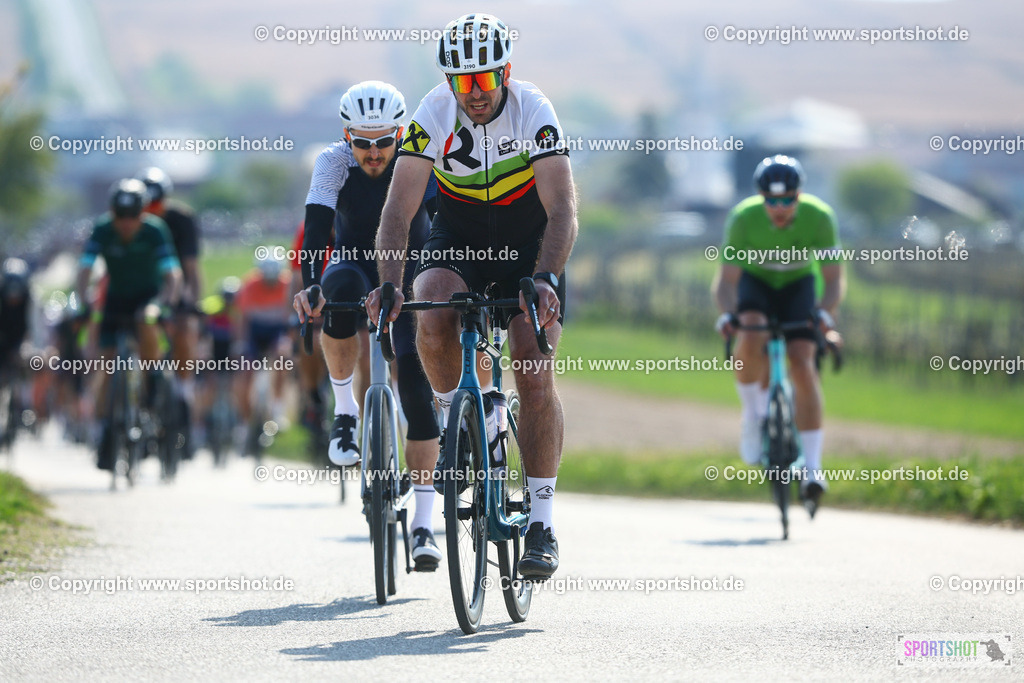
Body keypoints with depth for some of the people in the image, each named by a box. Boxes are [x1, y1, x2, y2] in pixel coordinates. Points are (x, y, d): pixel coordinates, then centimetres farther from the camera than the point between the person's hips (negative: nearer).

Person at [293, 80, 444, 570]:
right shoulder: (334, 163, -19)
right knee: (341, 291, -38)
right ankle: (344, 409, -19)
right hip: (356, 268, 0)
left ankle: (423, 523, -12)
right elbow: (316, 224, -31)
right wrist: (309, 283, -48)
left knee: (417, 388, -17)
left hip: (412, 276, 0)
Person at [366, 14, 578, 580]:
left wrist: (545, 278, -47)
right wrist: (389, 283, -39)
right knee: (433, 322, -32)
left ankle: (542, 521, -6)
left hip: (529, 240, -1)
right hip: (458, 236, 1)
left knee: (535, 378, -15)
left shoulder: (533, 113, -24)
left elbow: (562, 209, -31)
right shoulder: (434, 115, -20)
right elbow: (399, 208, -24)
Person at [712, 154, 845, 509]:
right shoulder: (743, 218, -29)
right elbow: (726, 279, -26)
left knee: (802, 363, -19)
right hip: (756, 282, 0)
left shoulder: (819, 217, -28)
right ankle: (753, 417, -7)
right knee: (751, 339, -33)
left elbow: (835, 279, -24)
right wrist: (727, 314, -46)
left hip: (798, 284, 0)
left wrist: (824, 313, -43)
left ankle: (812, 466, -16)